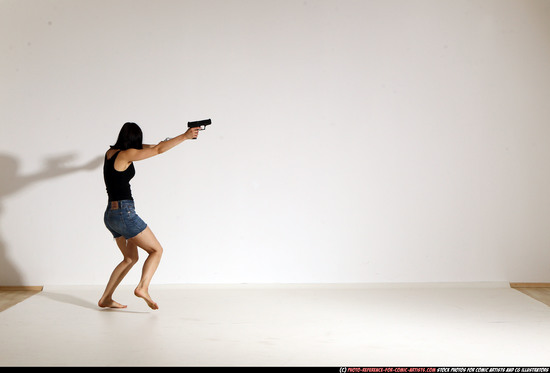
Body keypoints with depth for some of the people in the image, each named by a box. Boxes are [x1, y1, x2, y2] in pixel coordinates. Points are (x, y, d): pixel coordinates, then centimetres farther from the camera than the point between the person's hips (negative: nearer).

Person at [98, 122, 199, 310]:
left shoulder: (110, 153, 11)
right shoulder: (126, 155, -12)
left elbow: (138, 148, 30)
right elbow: (158, 150, -12)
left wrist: (157, 144, 38)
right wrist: (184, 136, -7)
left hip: (111, 215, 9)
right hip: (124, 212, -9)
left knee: (130, 258, 19)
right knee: (156, 250, 0)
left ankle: (106, 299, 17)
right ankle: (143, 287, -20)